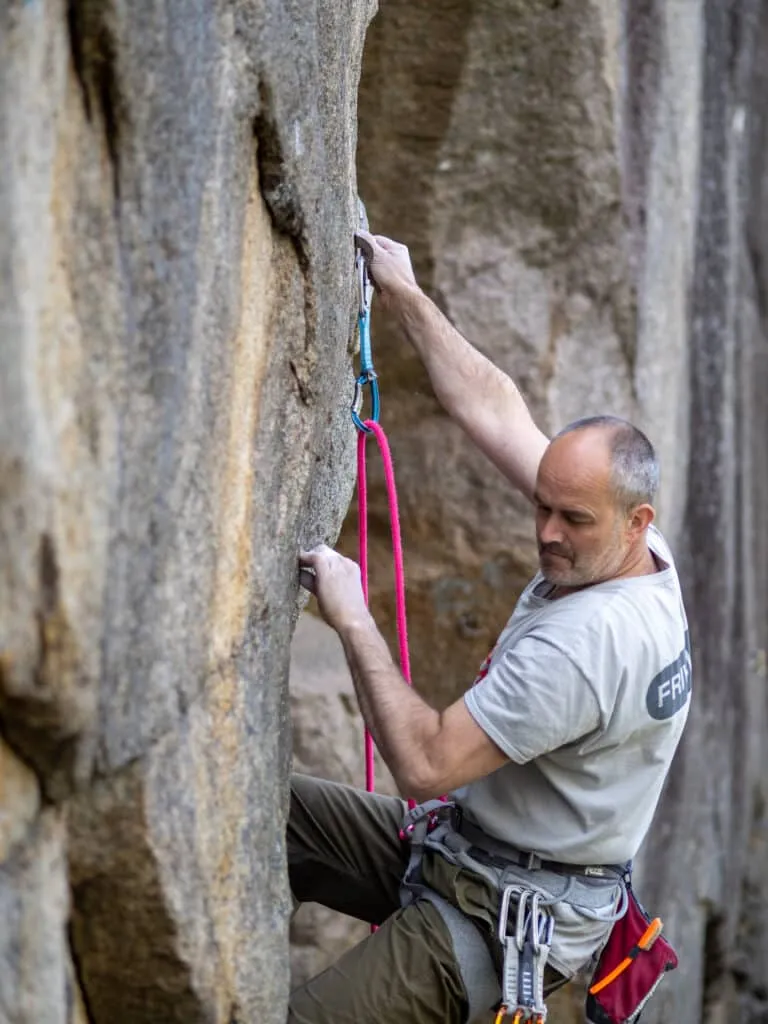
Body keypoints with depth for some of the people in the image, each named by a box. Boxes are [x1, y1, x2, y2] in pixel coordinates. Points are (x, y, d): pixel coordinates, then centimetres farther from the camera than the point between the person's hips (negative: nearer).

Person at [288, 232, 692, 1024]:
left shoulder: (584, 640, -30)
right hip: (468, 843, 11)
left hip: (504, 918, -10)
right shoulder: (625, 550, -3)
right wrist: (406, 299, 8)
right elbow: (492, 408, 5)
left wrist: (352, 618, -22)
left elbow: (426, 765, -29)